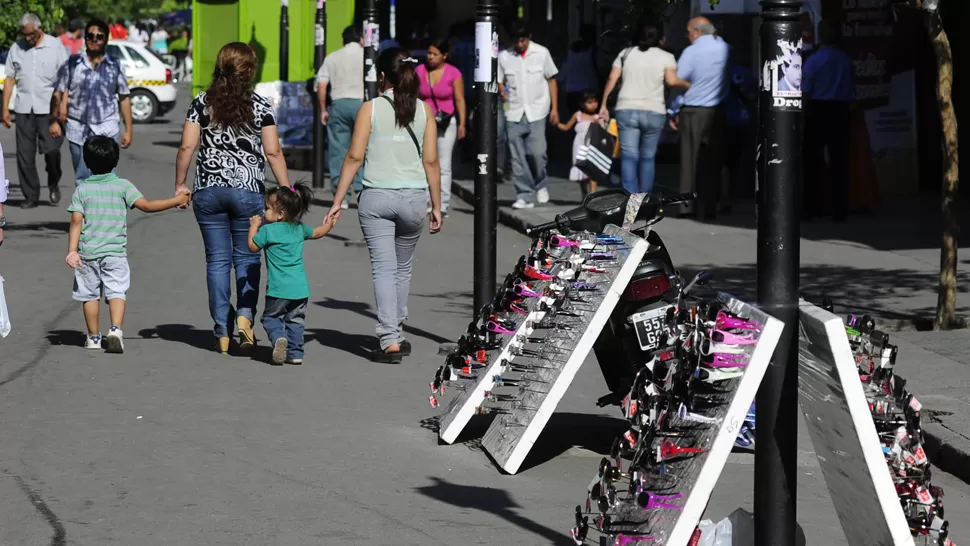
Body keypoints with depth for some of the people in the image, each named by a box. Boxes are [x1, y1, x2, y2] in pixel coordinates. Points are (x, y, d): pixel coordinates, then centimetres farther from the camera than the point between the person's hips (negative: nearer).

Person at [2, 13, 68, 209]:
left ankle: (53, 185, 17)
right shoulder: (16, 48, 9)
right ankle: (31, 196, 11)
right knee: (25, 155, 2)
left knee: (51, 150, -10)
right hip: (24, 108, 3)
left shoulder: (55, 46, 1)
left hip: (49, 107, -3)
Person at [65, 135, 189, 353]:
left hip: (87, 252, 1)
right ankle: (116, 329, -23)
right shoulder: (122, 186, -3)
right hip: (115, 251, -1)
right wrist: (176, 201, 0)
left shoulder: (82, 189, 0)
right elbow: (146, 205, -8)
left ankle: (94, 337, 18)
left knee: (90, 294, 11)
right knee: (117, 291, -1)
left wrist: (72, 251, -7)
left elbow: (76, 221, -6)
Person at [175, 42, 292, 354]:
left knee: (217, 260, 7)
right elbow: (273, 152, -5)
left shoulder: (202, 104, 1)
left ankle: (222, 332, 6)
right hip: (248, 190, -1)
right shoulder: (260, 107, -2)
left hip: (208, 191, 1)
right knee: (246, 258, 10)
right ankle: (245, 316, -11)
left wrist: (180, 184, 7)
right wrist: (287, 190, 1)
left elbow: (187, 147, -2)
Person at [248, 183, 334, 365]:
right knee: (295, 319, 15)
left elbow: (253, 246, 3)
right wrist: (329, 224, 49)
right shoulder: (300, 229, 10)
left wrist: (254, 226, 15)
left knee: (271, 317, 7)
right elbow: (317, 232, 28)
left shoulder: (268, 230, -8)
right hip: (301, 288, 5)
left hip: (279, 289, -5)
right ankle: (295, 352, 10)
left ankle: (278, 337, -19)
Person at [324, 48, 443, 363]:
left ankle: (390, 341, -12)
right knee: (403, 268, 18)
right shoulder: (424, 110, 3)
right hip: (413, 197, 2)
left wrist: (337, 202, 0)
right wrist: (436, 206, 11)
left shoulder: (370, 109, -3)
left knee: (383, 269, -3)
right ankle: (395, 334, 26)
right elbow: (431, 161, 3)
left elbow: (355, 157, -5)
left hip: (376, 197, -2)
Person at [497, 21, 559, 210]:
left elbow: (551, 80, 7)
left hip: (537, 111, -2)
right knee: (518, 157, -1)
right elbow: (499, 81, 12)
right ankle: (525, 195, 5)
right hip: (514, 113, 2)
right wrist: (501, 92, -11)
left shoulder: (541, 53, 1)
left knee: (536, 152, -12)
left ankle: (541, 185, 13)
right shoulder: (504, 57, 2)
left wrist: (555, 108, 3)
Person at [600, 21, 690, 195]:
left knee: (629, 156, -6)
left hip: (627, 110, 0)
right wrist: (688, 84, 4)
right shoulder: (666, 57, 3)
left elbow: (611, 80, 4)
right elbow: (672, 80, -13)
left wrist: (604, 105, 9)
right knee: (648, 157, 11)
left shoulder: (626, 53, 9)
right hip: (654, 112, 0)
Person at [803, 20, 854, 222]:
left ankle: (811, 207, 7)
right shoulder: (846, 61, 2)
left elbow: (806, 93, -7)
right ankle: (839, 210, 4)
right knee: (839, 162, 5)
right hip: (840, 112, 2)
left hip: (818, 111, -2)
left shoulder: (813, 60, -8)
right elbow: (851, 93, 5)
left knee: (813, 161, 7)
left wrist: (804, 117, 1)